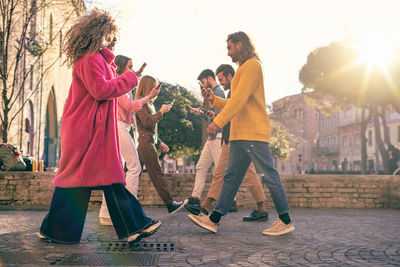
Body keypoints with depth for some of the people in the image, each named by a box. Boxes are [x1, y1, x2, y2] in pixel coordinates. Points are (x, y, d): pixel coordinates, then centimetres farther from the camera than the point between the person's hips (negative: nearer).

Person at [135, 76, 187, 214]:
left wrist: (159, 142, 24)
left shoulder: (148, 103, 21)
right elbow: (146, 122, -19)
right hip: (146, 143, -10)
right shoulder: (140, 102, -9)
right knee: (157, 174, -5)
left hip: (145, 143, 10)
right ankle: (170, 204, 0)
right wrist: (161, 111, -13)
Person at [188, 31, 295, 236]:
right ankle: (214, 220, 8)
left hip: (253, 133, -10)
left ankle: (286, 221, 5)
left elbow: (239, 99, -18)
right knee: (231, 177, 7)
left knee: (268, 175, -5)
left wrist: (218, 122, -21)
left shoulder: (252, 66, -6)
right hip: (239, 135, 10)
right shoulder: (243, 69, 25)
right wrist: (213, 100, 17)